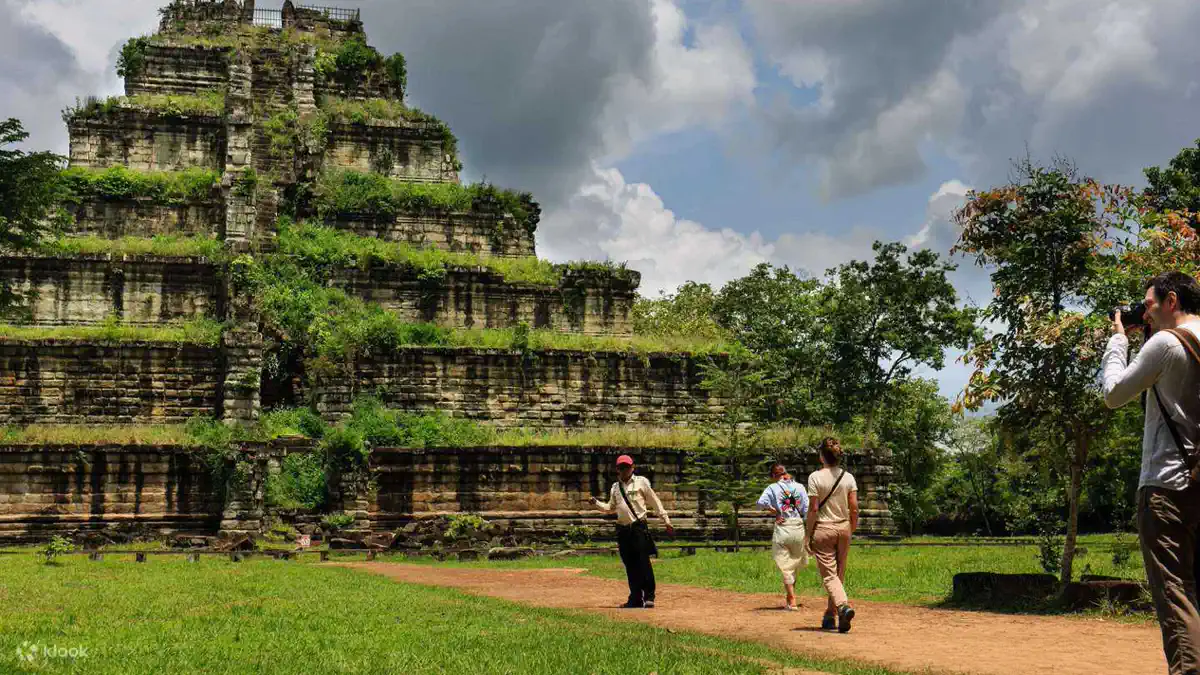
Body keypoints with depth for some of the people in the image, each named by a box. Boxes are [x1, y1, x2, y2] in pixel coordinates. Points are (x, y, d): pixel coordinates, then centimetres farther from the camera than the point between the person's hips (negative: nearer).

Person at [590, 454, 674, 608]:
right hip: (622, 530, 5)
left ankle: (649, 596, -1)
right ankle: (635, 598, 14)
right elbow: (610, 508, 21)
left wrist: (666, 521, 0)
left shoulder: (641, 482, 1)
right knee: (630, 565, 7)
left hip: (639, 527, -5)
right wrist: (596, 503, 4)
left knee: (643, 562, -8)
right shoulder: (615, 487, 14)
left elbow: (655, 502, 2)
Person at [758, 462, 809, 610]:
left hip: (782, 529, -2)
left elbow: (761, 502, -18)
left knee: (785, 567, 6)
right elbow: (807, 509, 1)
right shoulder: (799, 487, 6)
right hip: (798, 527, 3)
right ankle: (790, 598, 24)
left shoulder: (773, 488, -1)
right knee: (794, 564, 18)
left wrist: (776, 512, -5)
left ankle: (792, 602, 4)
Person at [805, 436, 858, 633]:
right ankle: (830, 616, 19)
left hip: (823, 529, -4)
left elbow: (813, 509, -12)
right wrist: (852, 530, 13)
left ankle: (843, 605, -26)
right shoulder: (848, 477, 0)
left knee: (829, 575, -2)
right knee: (839, 574, 14)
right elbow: (854, 508, 0)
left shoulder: (816, 477, -11)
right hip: (843, 528, 4)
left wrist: (808, 534, -3)